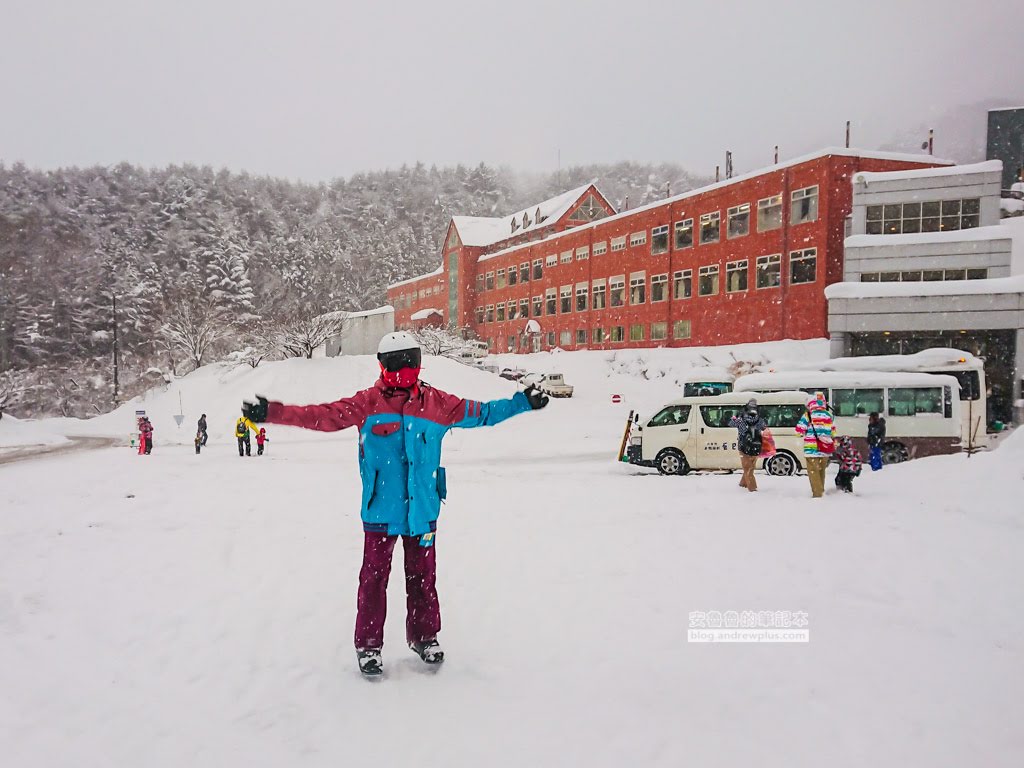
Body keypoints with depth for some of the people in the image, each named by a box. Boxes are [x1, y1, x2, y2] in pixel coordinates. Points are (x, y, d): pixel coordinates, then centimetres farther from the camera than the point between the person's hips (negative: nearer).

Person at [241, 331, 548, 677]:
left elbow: (480, 413, 12)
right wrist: (272, 412, -17)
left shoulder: (436, 402, 3)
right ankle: (368, 646, 19)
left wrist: (522, 403, 10)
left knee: (422, 576, 13)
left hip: (422, 511, 2)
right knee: (374, 577, 4)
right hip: (380, 511, -2)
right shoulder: (367, 402, -4)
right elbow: (322, 416, -9)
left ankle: (424, 637, 31)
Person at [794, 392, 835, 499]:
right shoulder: (829, 415, 6)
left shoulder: (808, 415, -9)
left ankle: (817, 493, -1)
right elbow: (833, 432, 13)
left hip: (812, 449, -5)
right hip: (825, 449, 5)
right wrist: (834, 444, 26)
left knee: (813, 471, 2)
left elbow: (799, 431, -8)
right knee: (821, 470, 19)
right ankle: (821, 490, 30)